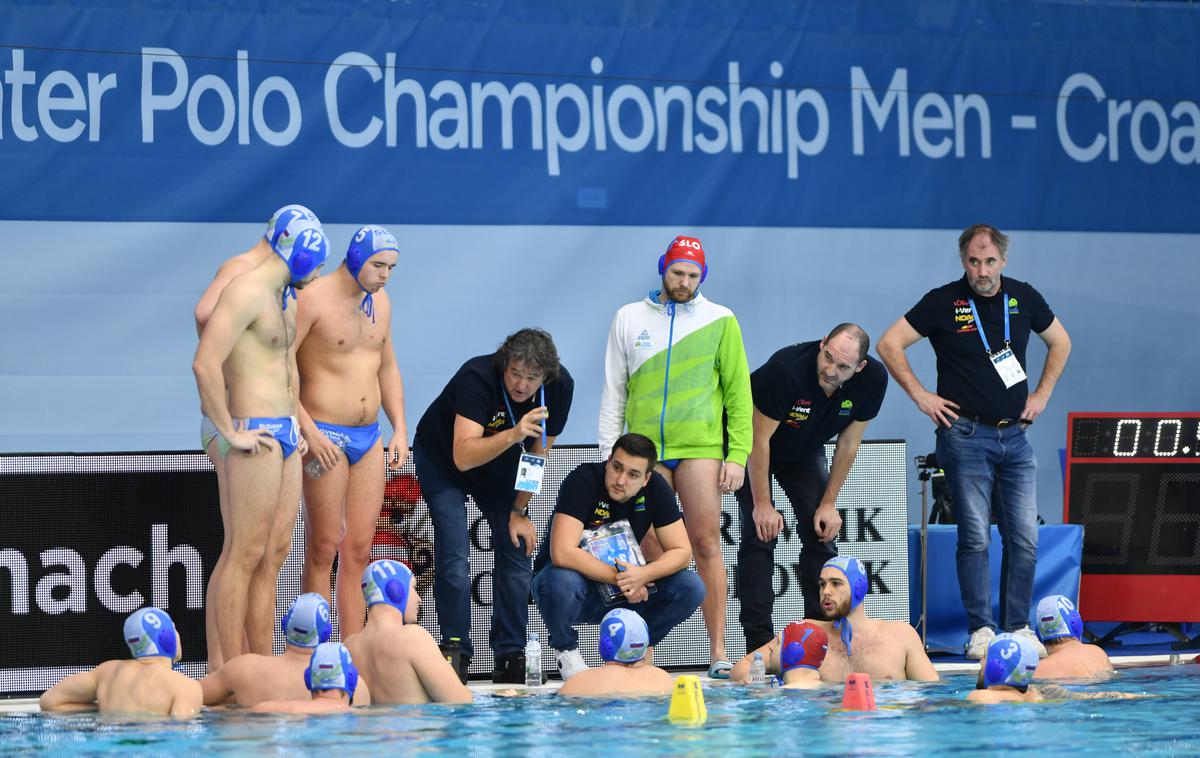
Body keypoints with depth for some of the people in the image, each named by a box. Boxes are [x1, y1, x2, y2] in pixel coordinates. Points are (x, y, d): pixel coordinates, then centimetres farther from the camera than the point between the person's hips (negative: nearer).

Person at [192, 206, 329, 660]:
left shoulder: (283, 297, 17)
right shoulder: (246, 291, -14)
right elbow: (205, 364, -25)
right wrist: (231, 434, -20)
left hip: (286, 437, 10)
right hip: (258, 440, -10)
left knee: (274, 555, 10)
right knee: (245, 557, -7)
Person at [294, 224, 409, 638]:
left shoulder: (380, 302, 12)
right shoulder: (314, 299, -12)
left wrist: (400, 429, 14)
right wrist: (308, 431, -19)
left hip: (369, 439, 7)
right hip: (325, 439, -7)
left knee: (358, 551, 7)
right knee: (323, 550, -4)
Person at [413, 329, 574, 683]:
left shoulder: (560, 387, -21)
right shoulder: (477, 376, -36)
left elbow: (538, 453, -7)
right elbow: (463, 457, -44)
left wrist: (518, 512, -7)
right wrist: (514, 434, -58)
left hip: (500, 464, 4)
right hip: (441, 459, -4)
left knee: (517, 552, -5)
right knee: (455, 560, -16)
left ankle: (510, 656, 3)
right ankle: (456, 655, -7)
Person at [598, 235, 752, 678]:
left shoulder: (720, 321, 7)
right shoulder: (629, 319, 12)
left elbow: (739, 393, 6)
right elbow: (613, 392, 14)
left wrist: (738, 455, -3)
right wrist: (608, 454, 7)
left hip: (700, 447, -1)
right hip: (644, 449, 2)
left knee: (706, 545, -7)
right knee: (651, 554, 0)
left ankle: (718, 652, -6)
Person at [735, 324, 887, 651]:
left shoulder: (872, 379, -24)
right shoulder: (786, 369, -38)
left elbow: (848, 444, -11)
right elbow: (759, 439, -29)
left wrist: (829, 503, -11)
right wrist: (763, 504, -27)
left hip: (805, 452, 5)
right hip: (752, 448, -4)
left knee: (822, 533, -7)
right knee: (760, 534, -15)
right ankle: (759, 641, -15)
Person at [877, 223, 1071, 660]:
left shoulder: (1024, 299, 7)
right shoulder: (943, 302, -4)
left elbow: (1060, 343, 24)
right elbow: (889, 345, -2)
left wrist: (1042, 394, 14)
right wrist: (921, 396, -5)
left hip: (1015, 437, 4)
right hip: (967, 436, -4)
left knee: (1025, 538, 1)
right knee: (975, 538, -6)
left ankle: (1018, 627, 8)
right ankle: (981, 630, -1)